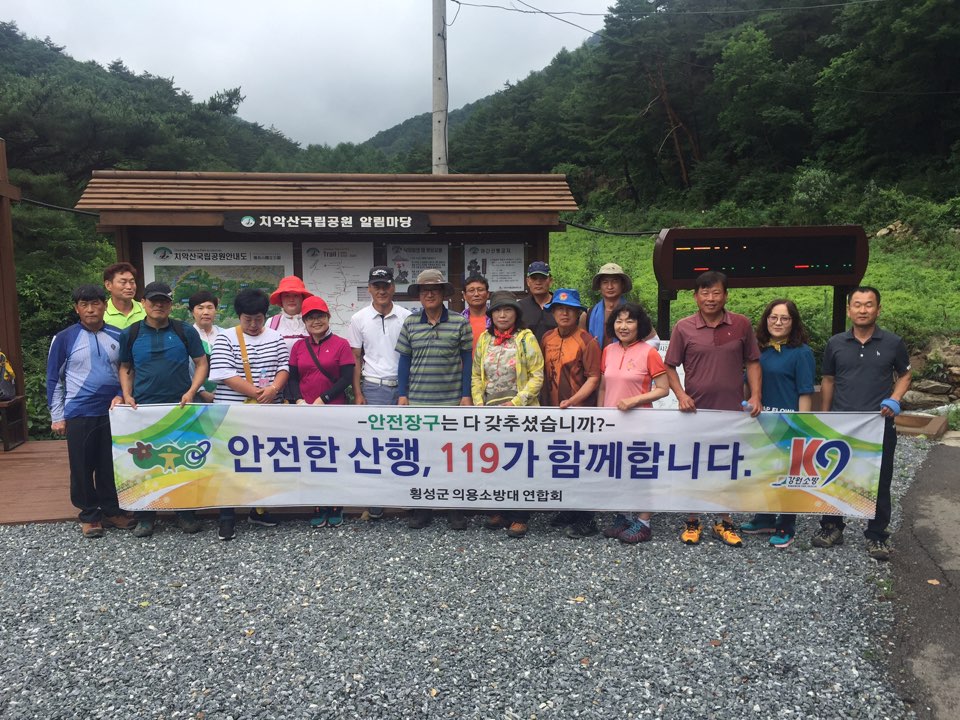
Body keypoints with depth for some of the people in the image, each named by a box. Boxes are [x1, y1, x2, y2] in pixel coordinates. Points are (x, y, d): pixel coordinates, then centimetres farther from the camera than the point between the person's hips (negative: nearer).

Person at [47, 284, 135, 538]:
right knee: (82, 466, 6)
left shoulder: (119, 336, 3)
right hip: (79, 414, -1)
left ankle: (111, 510, 22)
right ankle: (89, 514, 19)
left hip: (113, 412, 2)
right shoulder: (64, 338, -2)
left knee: (111, 464, 8)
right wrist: (57, 416, 0)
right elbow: (54, 379, 2)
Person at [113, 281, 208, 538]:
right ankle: (145, 516, 18)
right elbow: (125, 368, 14)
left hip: (180, 407, -1)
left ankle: (186, 512, 18)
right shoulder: (130, 334, 6)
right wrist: (127, 395, 0)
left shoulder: (185, 332, 1)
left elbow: (201, 364, 3)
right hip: (143, 408, 1)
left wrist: (191, 392, -9)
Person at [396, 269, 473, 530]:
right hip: (417, 401, 2)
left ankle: (456, 510, 19)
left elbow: (467, 360, 1)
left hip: (452, 401, -2)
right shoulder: (410, 323, 5)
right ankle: (421, 508, 20)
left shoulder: (460, 322, -1)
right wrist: (402, 395, 2)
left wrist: (466, 395, -3)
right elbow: (404, 360, 7)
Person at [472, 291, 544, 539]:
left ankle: (519, 517, 11)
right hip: (491, 412, 4)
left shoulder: (526, 338, -4)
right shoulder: (484, 340, 9)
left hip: (520, 411, -4)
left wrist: (516, 402, -14)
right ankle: (499, 511, 23)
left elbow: (537, 376, -8)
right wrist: (479, 405, 1)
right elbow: (476, 376, 12)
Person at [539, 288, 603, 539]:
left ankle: (585, 520, 12)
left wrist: (572, 401, -23)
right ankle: (568, 510, 30)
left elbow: (593, 378, -13)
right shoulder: (547, 339, 7)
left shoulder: (587, 341, -9)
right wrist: (544, 405, 10)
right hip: (554, 412, 6)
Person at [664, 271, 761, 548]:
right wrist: (681, 395, -11)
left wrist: (755, 396, -3)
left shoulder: (742, 325, 0)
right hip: (696, 410, -1)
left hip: (733, 410, 1)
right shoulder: (683, 327, -3)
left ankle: (725, 523, 27)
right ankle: (692, 522, 24)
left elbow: (752, 362, 7)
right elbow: (670, 366, 2)